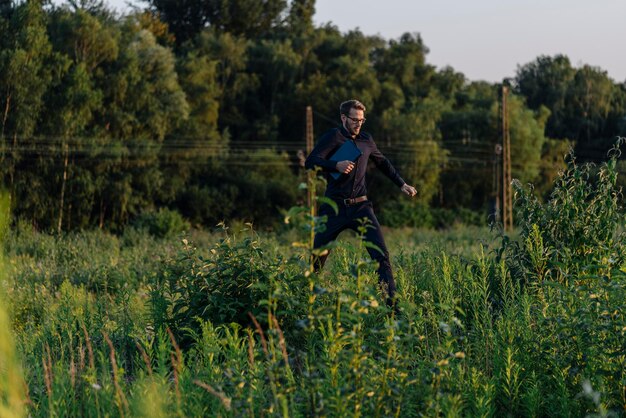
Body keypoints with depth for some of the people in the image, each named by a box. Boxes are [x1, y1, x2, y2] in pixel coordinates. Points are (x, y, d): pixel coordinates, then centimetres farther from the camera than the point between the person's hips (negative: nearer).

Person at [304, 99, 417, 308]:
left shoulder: (366, 140, 12)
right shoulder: (333, 137, -5)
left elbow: (382, 162, 29)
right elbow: (311, 162, -16)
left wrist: (402, 184, 26)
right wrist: (336, 165, -30)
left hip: (361, 207, 3)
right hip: (334, 208, -3)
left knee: (381, 255, -11)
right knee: (317, 257, 1)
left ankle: (392, 303, -13)